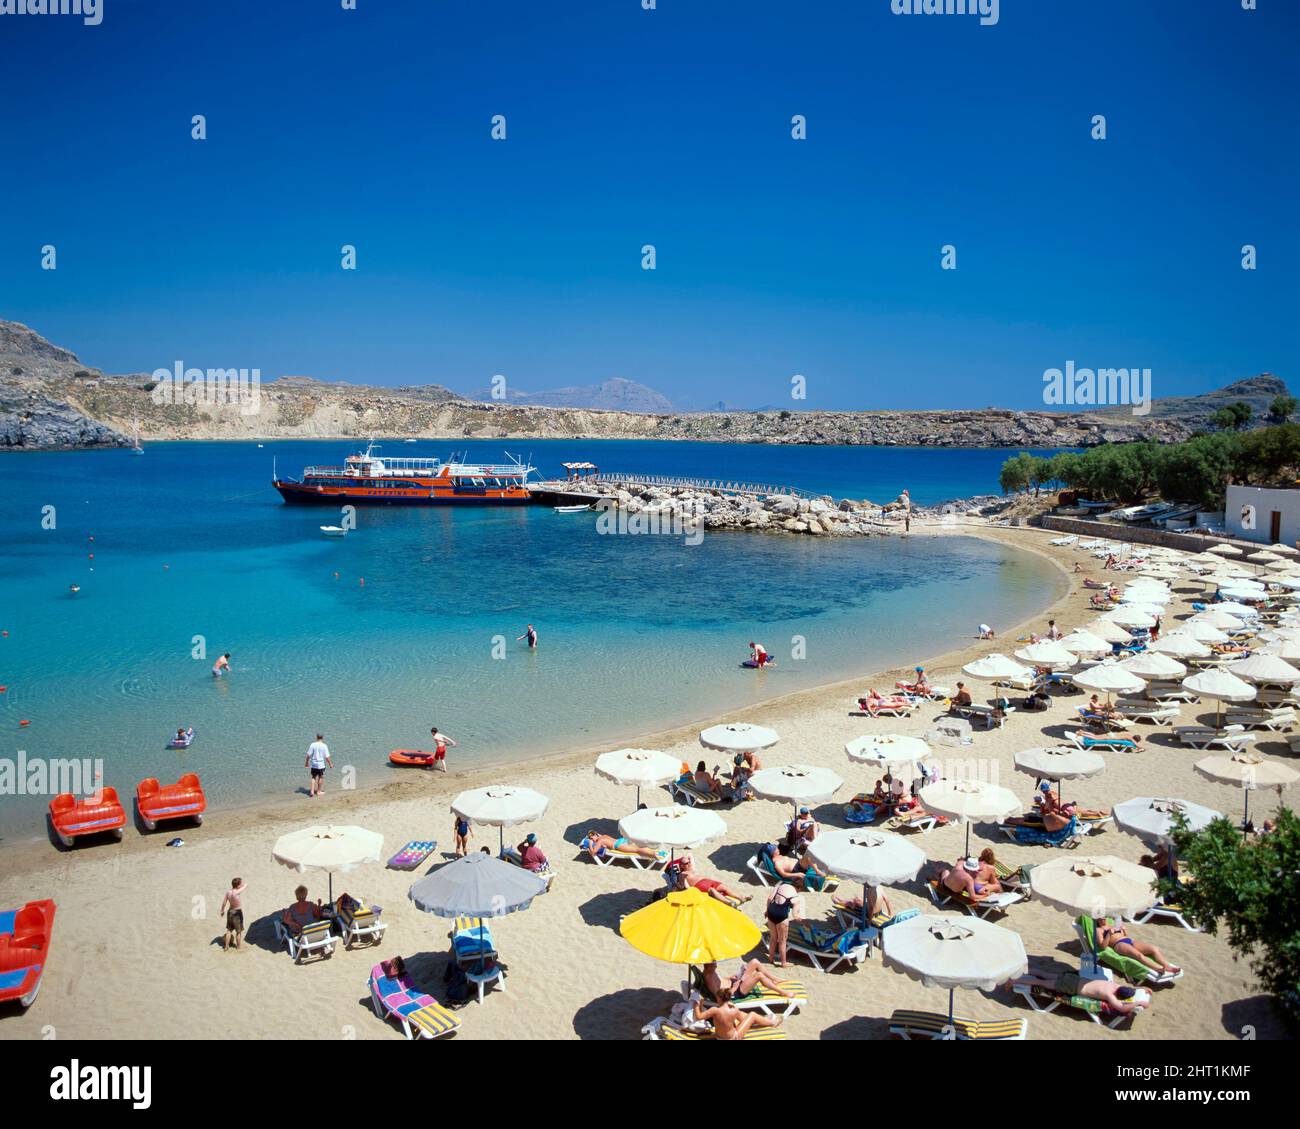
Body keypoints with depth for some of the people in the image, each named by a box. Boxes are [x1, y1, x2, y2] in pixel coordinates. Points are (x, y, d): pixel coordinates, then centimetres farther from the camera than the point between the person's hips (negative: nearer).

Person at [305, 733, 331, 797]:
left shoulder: (312, 745, -6)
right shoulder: (324, 746, -10)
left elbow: (308, 755, -4)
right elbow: (327, 757, -10)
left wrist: (306, 762, 9)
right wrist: (330, 764, 1)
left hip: (313, 764, 2)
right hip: (321, 764, -2)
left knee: (314, 777, 15)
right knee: (321, 777, 13)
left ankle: (312, 791, 7)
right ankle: (319, 791, 23)